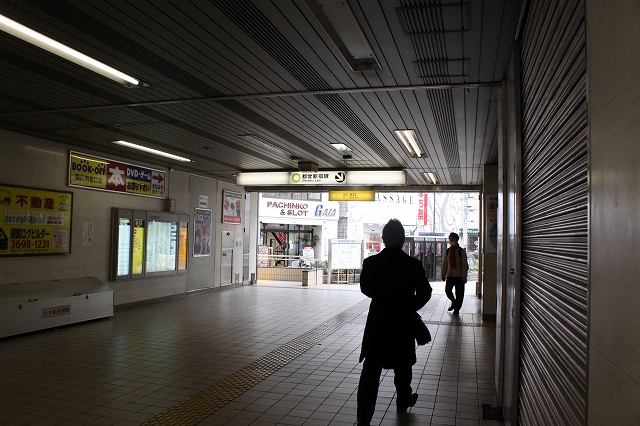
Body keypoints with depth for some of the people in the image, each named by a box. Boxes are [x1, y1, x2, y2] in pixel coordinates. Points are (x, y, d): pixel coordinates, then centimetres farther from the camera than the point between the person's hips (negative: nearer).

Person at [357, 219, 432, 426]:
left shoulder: (371, 262, -9)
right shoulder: (413, 265, -11)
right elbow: (424, 293, -2)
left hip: (377, 322, 0)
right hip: (403, 323, 0)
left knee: (371, 370, 1)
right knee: (402, 365, 22)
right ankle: (403, 400, 43)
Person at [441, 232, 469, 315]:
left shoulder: (462, 251, -7)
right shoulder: (448, 251, 5)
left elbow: (464, 264, -8)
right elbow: (445, 263, 11)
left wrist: (464, 276, -11)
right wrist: (443, 274, 10)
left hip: (459, 275, -3)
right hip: (450, 275, 4)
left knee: (459, 293, 3)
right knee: (447, 290, -2)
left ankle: (457, 308, 19)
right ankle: (454, 302, 26)